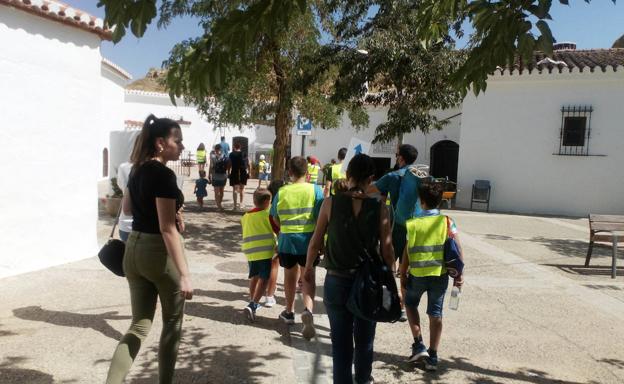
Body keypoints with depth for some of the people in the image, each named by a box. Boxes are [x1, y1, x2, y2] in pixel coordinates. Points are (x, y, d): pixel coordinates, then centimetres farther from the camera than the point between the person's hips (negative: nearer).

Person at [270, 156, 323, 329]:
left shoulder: (281, 192, -4)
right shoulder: (315, 190, -8)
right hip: (308, 240, -1)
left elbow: (276, 219, 3)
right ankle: (308, 310, -13)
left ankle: (289, 312, 33)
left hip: (287, 240, 1)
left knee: (290, 276, 18)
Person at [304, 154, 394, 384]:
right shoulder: (379, 208, -10)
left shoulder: (331, 203, -9)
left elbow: (316, 242, -2)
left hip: (337, 281, 0)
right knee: (365, 341, 21)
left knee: (341, 341, 13)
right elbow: (387, 250, -6)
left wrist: (308, 267, 14)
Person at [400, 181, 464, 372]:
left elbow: (407, 253, -5)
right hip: (440, 274, 1)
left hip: (417, 274, -1)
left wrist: (403, 275, 5)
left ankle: (419, 345, 14)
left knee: (410, 304, 23)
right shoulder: (447, 222, -4)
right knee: (436, 313, 11)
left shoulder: (413, 224, -7)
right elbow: (457, 249, -5)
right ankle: (432, 356, 16)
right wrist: (459, 274, 3)